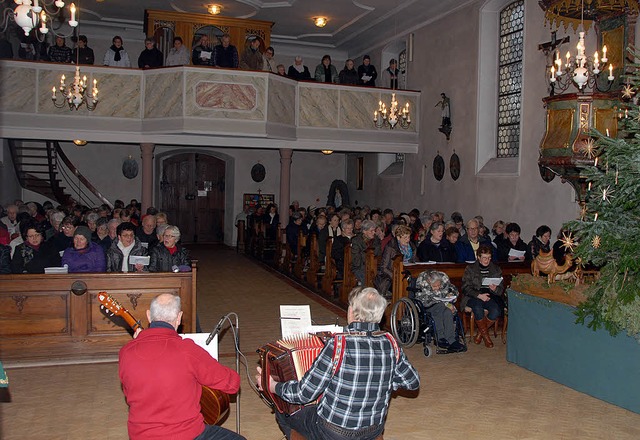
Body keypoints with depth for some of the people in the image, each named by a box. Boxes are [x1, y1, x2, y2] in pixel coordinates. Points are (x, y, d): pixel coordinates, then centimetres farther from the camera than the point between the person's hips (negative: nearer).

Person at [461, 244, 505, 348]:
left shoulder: (496, 269, 15)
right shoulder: (470, 269, 6)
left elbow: (502, 289, 12)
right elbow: (466, 288, -3)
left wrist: (495, 289, -13)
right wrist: (479, 295, -19)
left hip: (491, 296, 2)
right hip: (474, 297, -2)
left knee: (496, 311, -30)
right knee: (478, 308, -36)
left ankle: (480, 332, -4)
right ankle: (485, 335, -11)